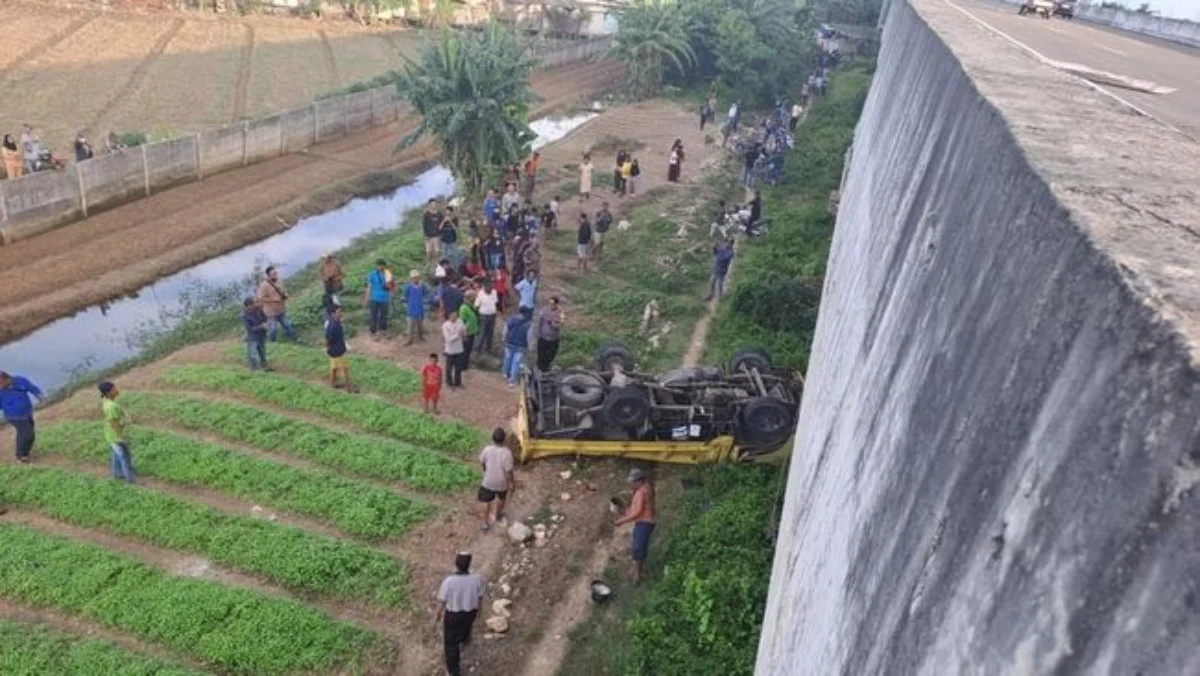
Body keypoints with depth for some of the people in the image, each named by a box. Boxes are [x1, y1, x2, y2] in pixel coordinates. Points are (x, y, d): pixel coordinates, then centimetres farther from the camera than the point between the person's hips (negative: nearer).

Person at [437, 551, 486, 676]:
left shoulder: (449, 581, -33)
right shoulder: (477, 579, -26)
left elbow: (442, 601, -19)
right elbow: (480, 597, -8)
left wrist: (439, 614, 2)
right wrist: (478, 609, 13)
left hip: (453, 614, -3)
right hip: (470, 612, 3)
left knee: (451, 643, 19)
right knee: (466, 626, 38)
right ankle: (464, 639, 72)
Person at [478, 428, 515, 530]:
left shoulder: (487, 449, -21)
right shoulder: (507, 453, -30)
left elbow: (482, 463, -2)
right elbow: (508, 471, -23)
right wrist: (512, 482, -5)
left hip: (488, 481, 2)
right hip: (501, 482, -2)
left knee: (487, 502, 23)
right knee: (501, 498, 30)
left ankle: (486, 524, 32)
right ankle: (498, 515, 53)